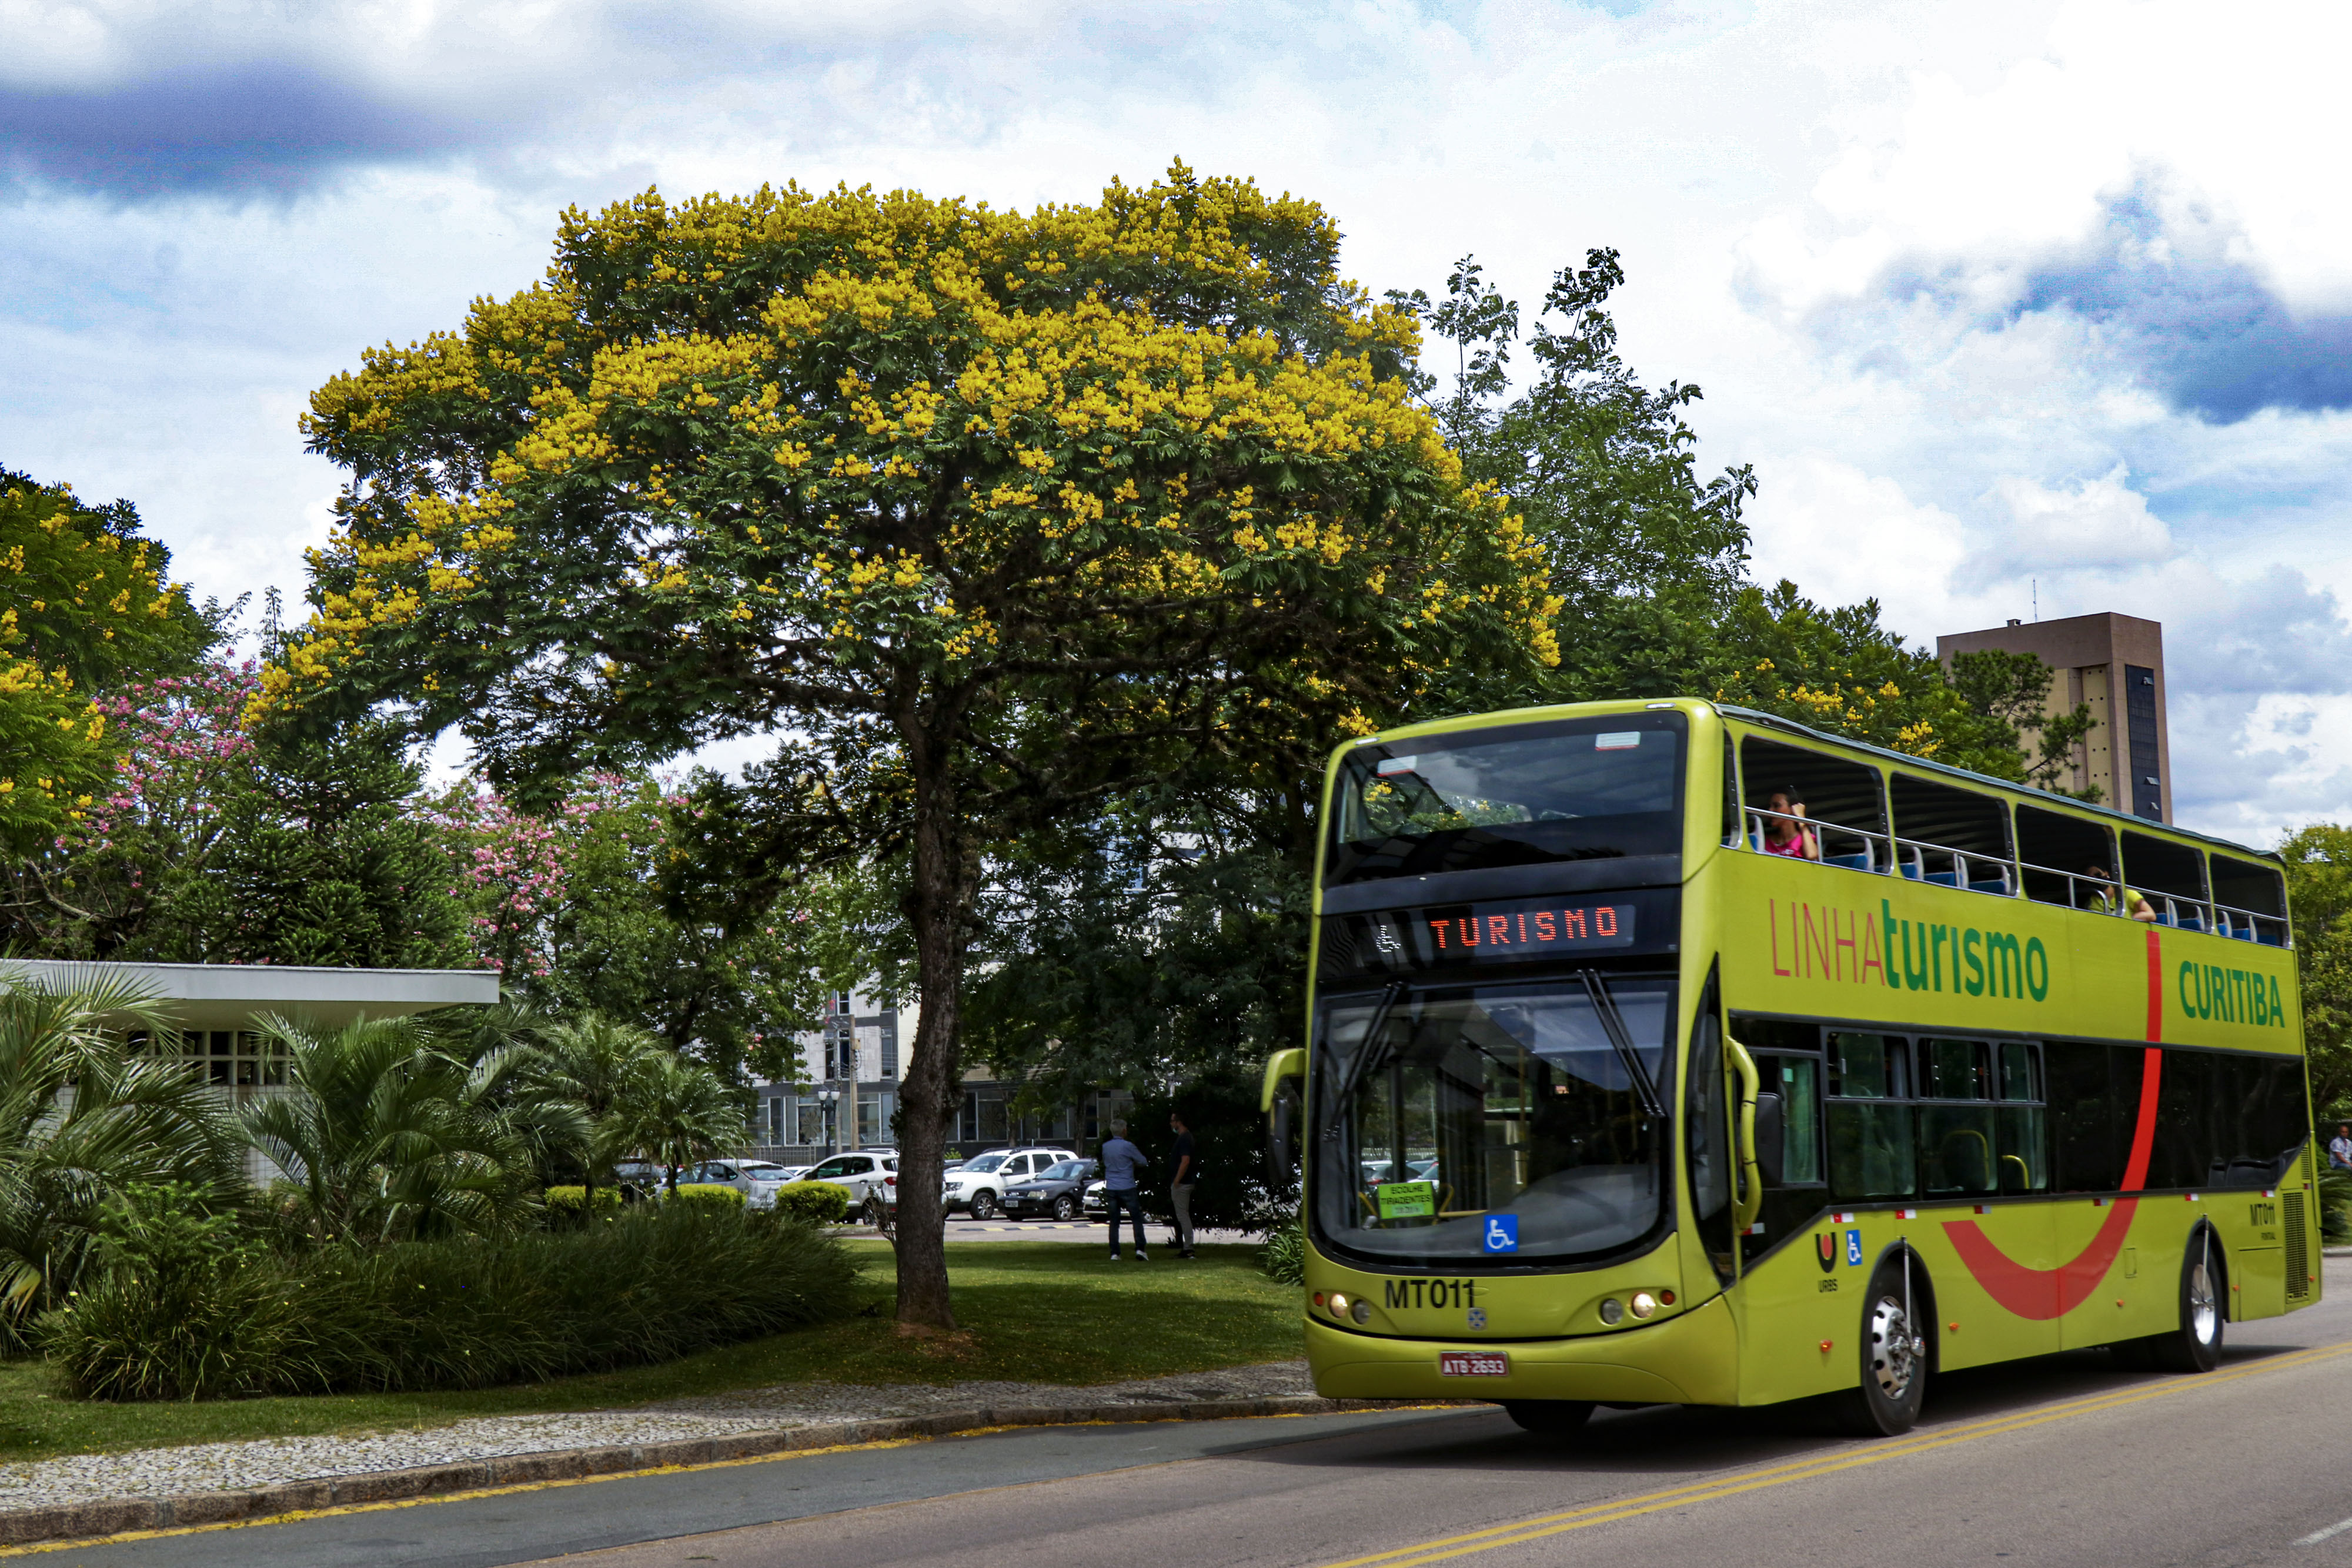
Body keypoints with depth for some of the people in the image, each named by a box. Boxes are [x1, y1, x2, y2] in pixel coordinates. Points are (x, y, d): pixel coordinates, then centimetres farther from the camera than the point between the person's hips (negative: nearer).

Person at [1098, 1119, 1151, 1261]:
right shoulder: (1128, 1146, -10)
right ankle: (1140, 1248, -7)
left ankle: (1114, 1253, 3)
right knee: (1137, 1219, 3)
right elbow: (1143, 1162, -1)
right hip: (1127, 1188, -4)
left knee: (1114, 1222, 7)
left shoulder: (1105, 1147, 6)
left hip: (1110, 1189, 4)